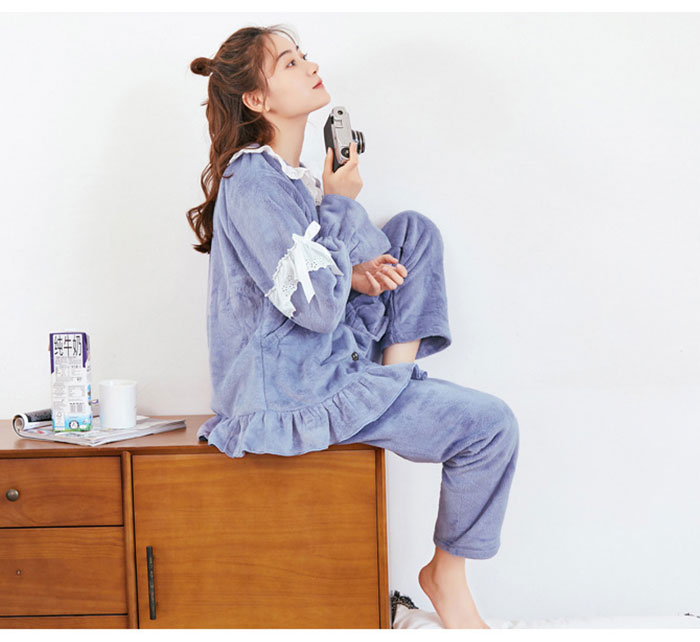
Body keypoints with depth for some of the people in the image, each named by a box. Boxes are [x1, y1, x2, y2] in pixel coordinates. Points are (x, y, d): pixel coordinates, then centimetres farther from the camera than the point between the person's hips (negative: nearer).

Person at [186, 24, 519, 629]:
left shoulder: (291, 172, 10)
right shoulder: (254, 181, -20)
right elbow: (316, 306, -25)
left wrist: (355, 274, -3)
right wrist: (339, 204, -13)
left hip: (327, 359, 10)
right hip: (293, 396, -9)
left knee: (416, 229, 7)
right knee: (492, 424, -9)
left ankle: (398, 375, 0)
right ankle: (446, 572, 10)